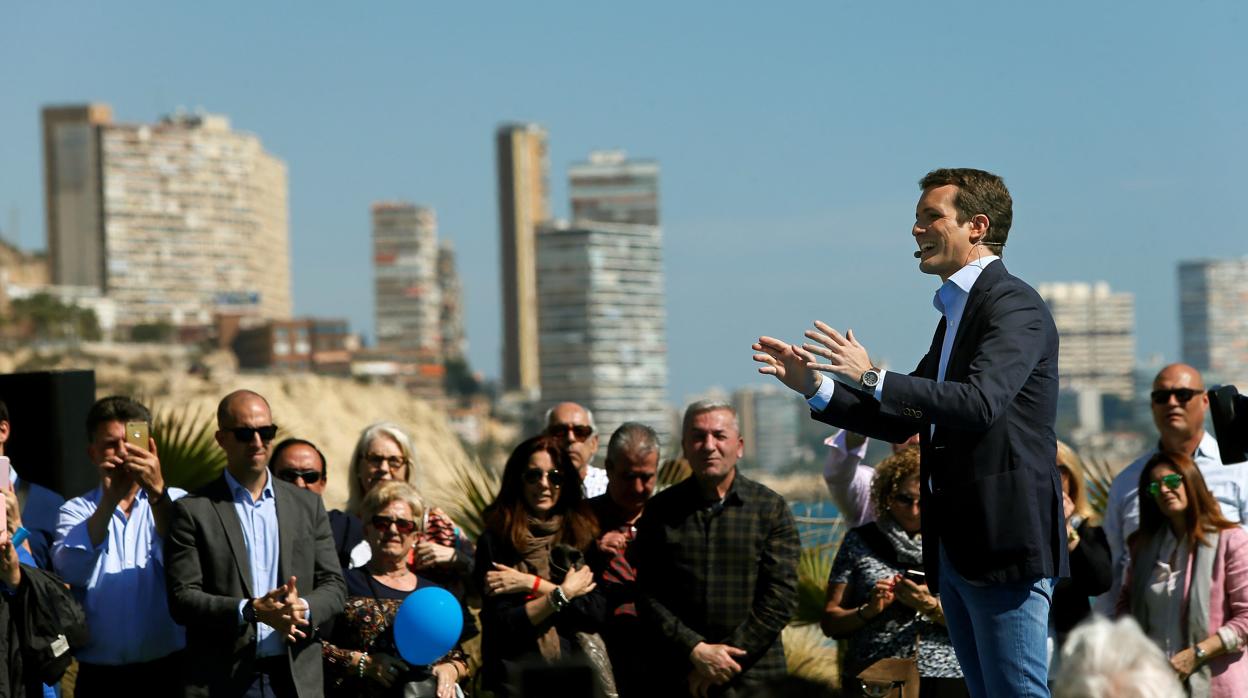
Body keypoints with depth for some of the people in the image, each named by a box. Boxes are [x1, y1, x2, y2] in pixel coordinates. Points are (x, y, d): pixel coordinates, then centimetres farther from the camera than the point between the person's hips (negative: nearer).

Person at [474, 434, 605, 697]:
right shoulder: (495, 540, 2)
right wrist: (563, 593, -4)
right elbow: (503, 627, -4)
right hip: (518, 676, -3)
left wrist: (532, 584, -4)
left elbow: (597, 615, 1)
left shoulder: (583, 535, 12)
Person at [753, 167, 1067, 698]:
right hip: (954, 548, 10)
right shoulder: (954, 314, 20)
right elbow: (904, 420, 23)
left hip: (1003, 539, -10)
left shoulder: (1014, 306, -10)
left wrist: (873, 378, -25)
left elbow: (981, 402, -25)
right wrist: (815, 387, 12)